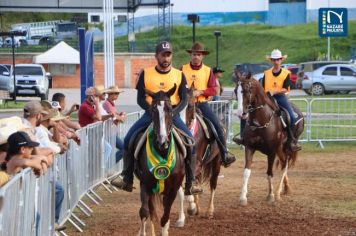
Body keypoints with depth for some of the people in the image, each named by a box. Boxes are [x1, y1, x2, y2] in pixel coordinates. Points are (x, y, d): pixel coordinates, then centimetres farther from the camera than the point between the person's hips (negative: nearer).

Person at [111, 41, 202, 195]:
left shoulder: (179, 75, 1)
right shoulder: (146, 74, 0)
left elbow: (183, 100, -2)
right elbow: (140, 99, -1)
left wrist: (173, 112, -19)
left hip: (172, 113, -1)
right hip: (151, 113, 1)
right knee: (128, 139, -12)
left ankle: (191, 182, -10)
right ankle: (127, 179, 0)